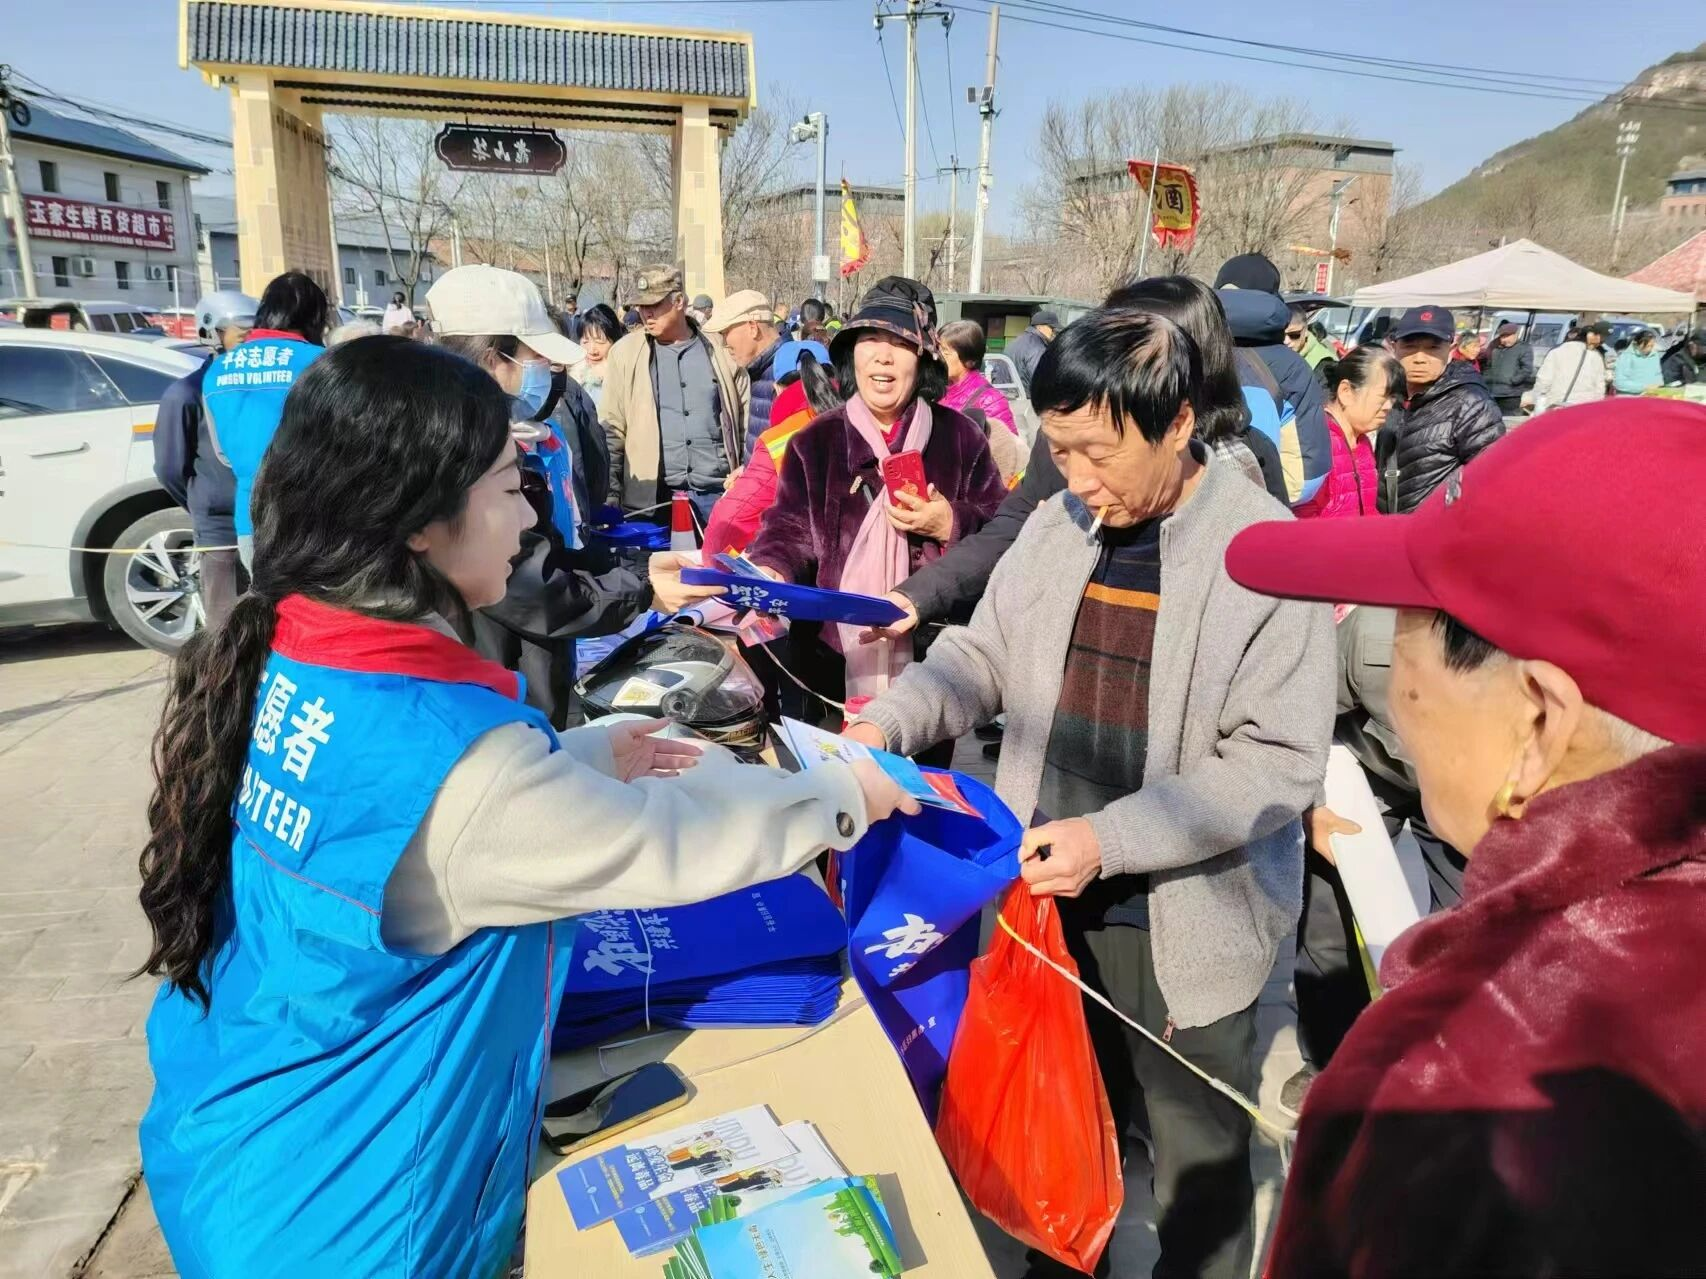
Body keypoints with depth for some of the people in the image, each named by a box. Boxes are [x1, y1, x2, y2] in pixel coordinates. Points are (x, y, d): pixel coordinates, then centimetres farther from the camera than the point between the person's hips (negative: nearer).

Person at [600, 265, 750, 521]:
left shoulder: (718, 352, 7)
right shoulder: (626, 353, 4)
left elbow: (745, 422, 11)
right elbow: (611, 427, 3)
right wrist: (610, 492, -3)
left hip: (716, 491, 1)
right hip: (652, 494, -1)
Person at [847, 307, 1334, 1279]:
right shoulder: (1058, 525, -1)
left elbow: (1278, 763, -19)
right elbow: (984, 656, 7)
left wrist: (1109, 839, -26)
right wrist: (885, 725, -10)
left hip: (1186, 925, -4)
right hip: (1054, 897, 5)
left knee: (1198, 1165, 19)